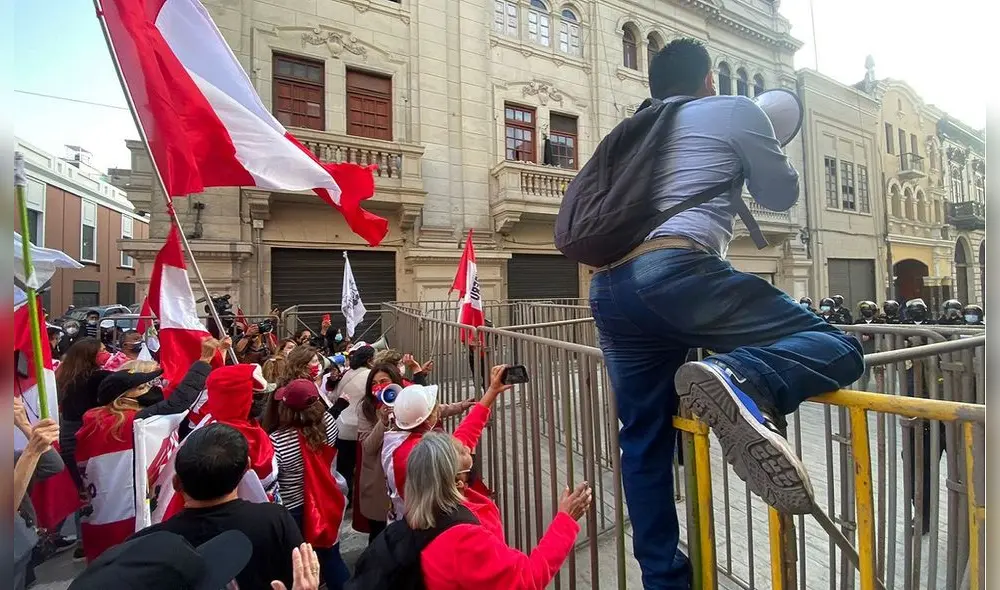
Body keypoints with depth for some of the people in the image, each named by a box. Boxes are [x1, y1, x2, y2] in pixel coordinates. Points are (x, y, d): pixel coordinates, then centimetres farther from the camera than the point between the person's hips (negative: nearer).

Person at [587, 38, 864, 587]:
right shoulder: (735, 110, 17)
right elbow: (781, 195, 22)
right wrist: (758, 151, 42)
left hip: (608, 288, 7)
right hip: (676, 271, -6)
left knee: (644, 440, 15)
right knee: (836, 346, 4)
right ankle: (738, 380, -26)